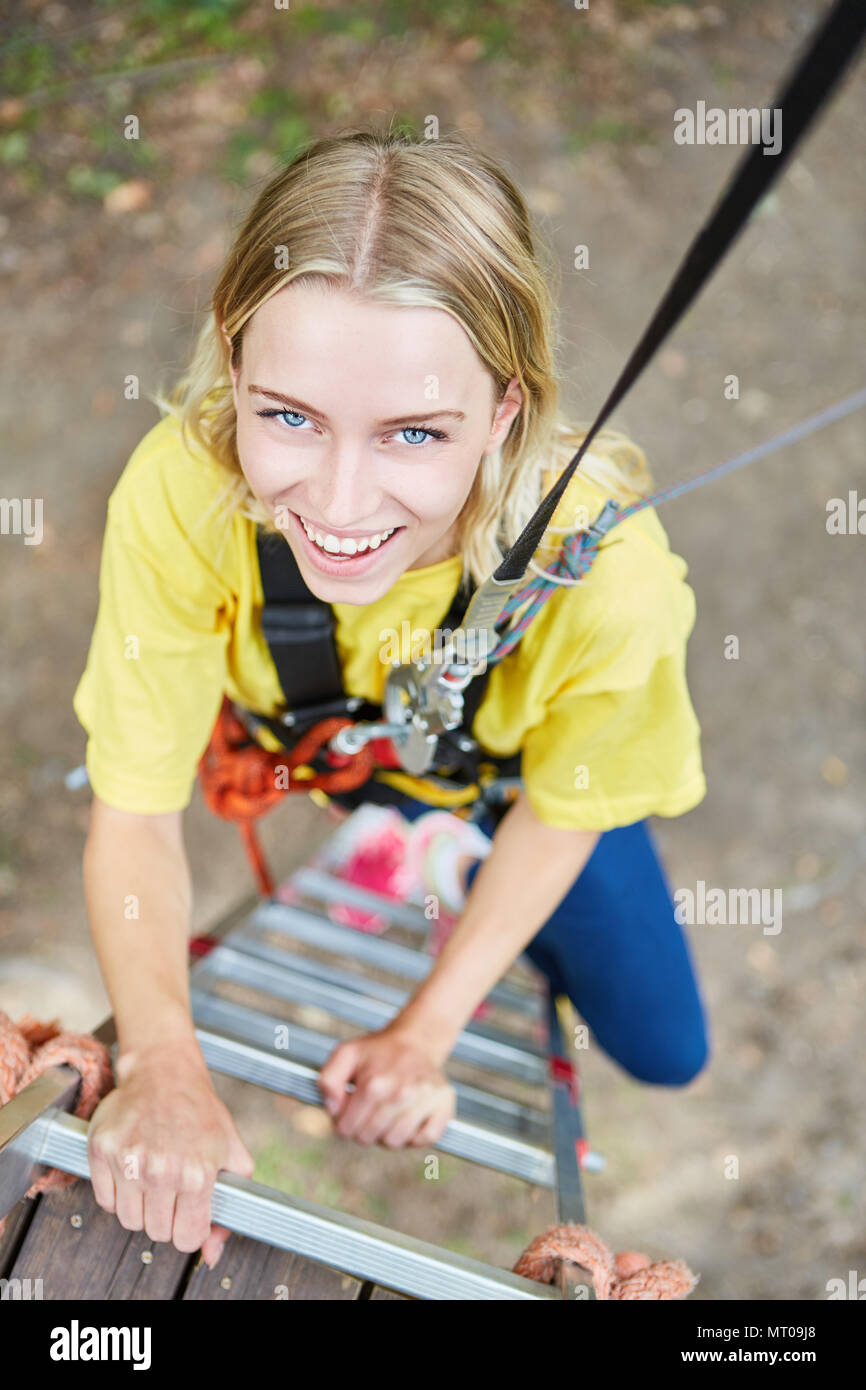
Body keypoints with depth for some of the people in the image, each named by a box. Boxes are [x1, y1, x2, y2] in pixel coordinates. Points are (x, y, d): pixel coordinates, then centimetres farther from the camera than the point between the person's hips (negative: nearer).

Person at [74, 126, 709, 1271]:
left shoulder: (603, 565, -41)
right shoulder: (180, 491, -41)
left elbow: (558, 813, -20)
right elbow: (135, 815, -28)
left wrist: (426, 1031, -21)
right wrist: (165, 1068, -39)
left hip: (502, 763, 0)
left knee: (664, 1049, 11)